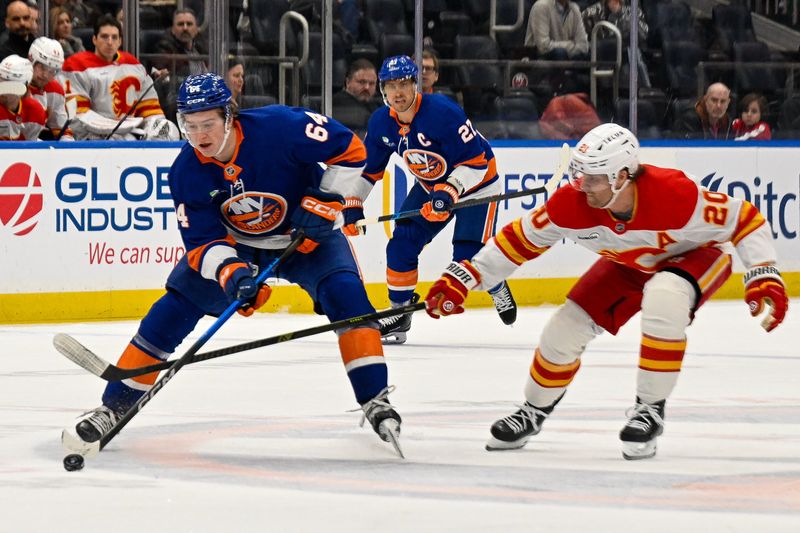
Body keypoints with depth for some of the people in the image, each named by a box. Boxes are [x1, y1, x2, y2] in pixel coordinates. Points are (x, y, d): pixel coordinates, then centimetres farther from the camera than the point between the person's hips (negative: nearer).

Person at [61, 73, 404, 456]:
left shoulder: (280, 127, -30)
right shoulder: (186, 173, -19)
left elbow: (349, 150, -19)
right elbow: (202, 243, -18)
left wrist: (326, 202, -26)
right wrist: (231, 271, -38)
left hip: (305, 236, -2)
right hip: (234, 243, 2)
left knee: (345, 292, -26)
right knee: (176, 307, -9)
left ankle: (375, 400, -17)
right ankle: (113, 407, 0)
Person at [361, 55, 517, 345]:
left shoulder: (443, 112, -32)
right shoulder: (381, 122, -10)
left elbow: (475, 160, -29)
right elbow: (369, 168, 5)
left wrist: (450, 191, -39)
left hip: (476, 182, -6)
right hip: (430, 185, 6)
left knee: (468, 257, -13)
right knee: (401, 245, -6)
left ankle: (498, 289, 21)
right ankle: (399, 313, 9)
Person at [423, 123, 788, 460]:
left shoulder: (673, 193, -40)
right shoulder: (573, 202, -27)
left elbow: (743, 219, -29)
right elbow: (521, 239, -13)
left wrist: (764, 277, -34)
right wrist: (464, 278, -16)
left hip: (696, 254, -5)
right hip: (630, 264, 5)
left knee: (663, 299, -37)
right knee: (567, 327, -3)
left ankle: (650, 409, -19)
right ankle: (534, 412, 25)